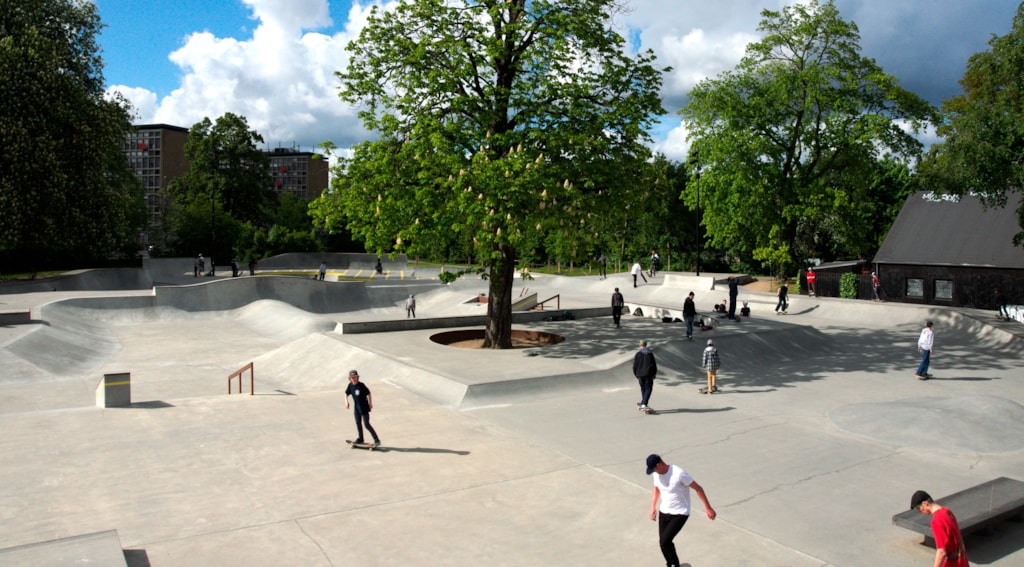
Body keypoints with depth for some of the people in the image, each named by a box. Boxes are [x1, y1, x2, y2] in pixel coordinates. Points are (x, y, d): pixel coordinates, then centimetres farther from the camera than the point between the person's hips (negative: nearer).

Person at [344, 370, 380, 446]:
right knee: (358, 423, 15)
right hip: (356, 407, 6)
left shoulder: (361, 385, -18)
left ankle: (376, 440, -4)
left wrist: (370, 403, -9)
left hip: (364, 407, -6)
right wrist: (346, 402, -1)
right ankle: (360, 439, 32)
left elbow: (369, 394, -11)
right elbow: (346, 394, 12)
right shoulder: (350, 385, -3)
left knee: (366, 424, -8)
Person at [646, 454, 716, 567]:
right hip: (663, 512, 7)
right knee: (663, 543, 7)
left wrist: (708, 508, -12)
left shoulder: (679, 473, -26)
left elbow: (698, 488, -16)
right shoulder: (656, 474, -4)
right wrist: (653, 509, 8)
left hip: (680, 514, -7)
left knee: (664, 541, -16)